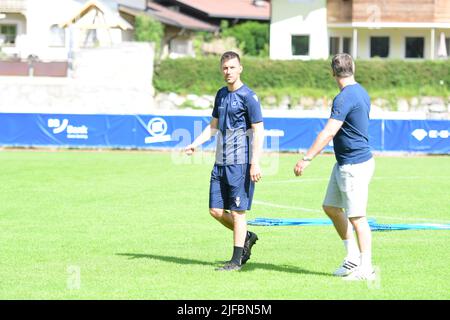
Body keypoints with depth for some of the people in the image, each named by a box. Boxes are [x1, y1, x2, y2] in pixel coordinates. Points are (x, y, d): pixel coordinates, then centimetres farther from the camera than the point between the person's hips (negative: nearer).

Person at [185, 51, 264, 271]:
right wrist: (195, 144, 9)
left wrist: (255, 163, -19)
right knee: (216, 210, 8)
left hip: (240, 162, -8)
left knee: (237, 211, -4)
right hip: (221, 162, 8)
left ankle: (236, 260, 2)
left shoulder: (248, 96, -8)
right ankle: (247, 237, 28)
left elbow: (258, 131, -12)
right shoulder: (221, 94, 14)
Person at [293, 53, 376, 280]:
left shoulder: (345, 98, -20)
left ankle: (366, 269, 1)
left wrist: (307, 159, -28)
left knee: (356, 217, -4)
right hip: (343, 164, 10)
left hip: (355, 166, -10)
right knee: (330, 207, 16)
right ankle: (353, 257, 23)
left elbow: (328, 133, -27)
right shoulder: (361, 93, 10)